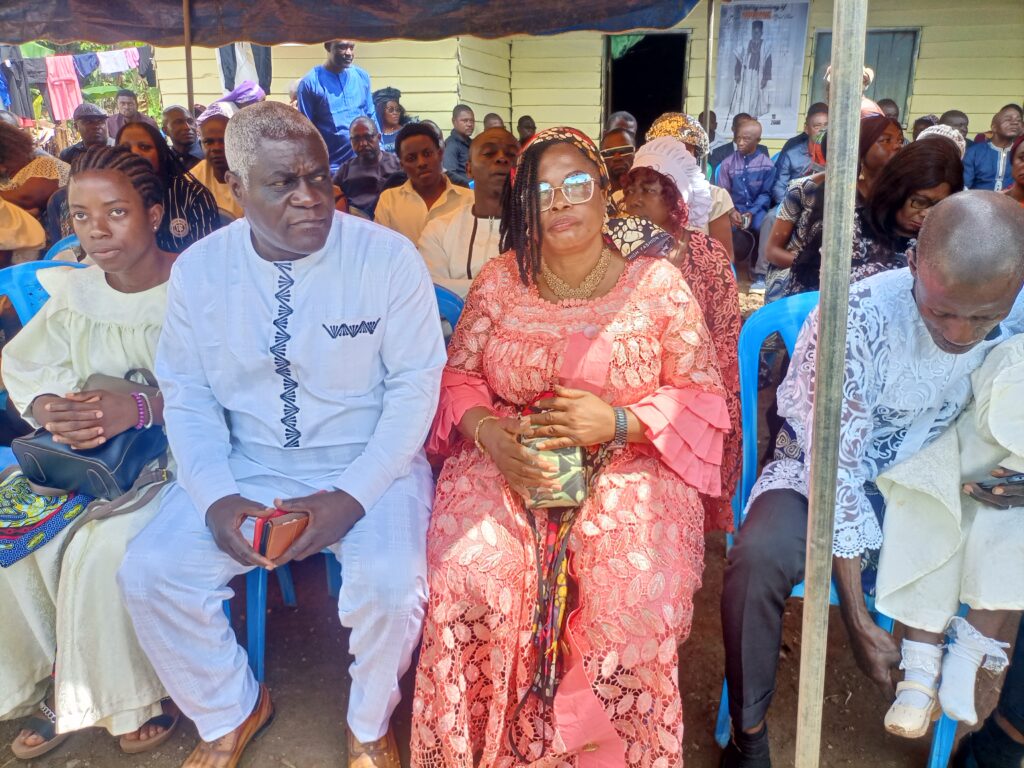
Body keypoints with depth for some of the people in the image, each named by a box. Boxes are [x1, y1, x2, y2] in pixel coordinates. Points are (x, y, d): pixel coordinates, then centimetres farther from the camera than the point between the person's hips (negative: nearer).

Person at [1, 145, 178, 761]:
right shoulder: (75, 290, 7)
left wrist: (139, 410, -33)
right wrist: (52, 411, -20)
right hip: (86, 451, 6)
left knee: (106, 546, -27)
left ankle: (133, 699, -2)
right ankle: (57, 686, 7)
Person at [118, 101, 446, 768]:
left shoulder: (389, 257, -11)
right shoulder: (199, 269, -1)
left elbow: (415, 384, -9)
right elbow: (187, 393, 3)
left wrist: (352, 496, -19)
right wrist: (215, 498, -13)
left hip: (368, 464, -3)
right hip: (247, 465, 3)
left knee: (390, 582, -28)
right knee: (151, 574, -13)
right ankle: (229, 712, 18)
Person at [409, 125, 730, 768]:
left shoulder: (658, 284, 1)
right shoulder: (499, 281, 7)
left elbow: (702, 398, 0)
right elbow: (456, 376, 9)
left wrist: (617, 420, -17)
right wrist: (485, 429, -13)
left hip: (627, 468, -1)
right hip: (504, 464, 2)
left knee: (637, 590, -27)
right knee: (469, 577, -25)